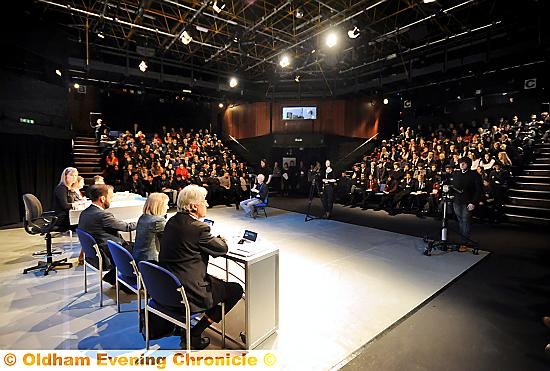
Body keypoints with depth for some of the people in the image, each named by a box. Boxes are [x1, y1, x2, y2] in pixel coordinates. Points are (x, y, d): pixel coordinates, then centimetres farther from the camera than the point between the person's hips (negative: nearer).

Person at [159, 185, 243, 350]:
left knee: (214, 279, 30)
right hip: (186, 293, -9)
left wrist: (214, 239, 11)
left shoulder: (172, 221, 3)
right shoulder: (199, 228, -21)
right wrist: (222, 239, 13)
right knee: (236, 290, 5)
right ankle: (194, 333, 7)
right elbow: (222, 249, -9)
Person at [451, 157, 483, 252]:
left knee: (466, 222, -3)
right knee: (460, 221, 7)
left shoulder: (474, 175, -2)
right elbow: (452, 186, 12)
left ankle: (464, 243, 1)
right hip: (457, 201, 4)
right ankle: (463, 240, 14)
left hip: (468, 203, -4)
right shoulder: (456, 174, 13)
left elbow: (479, 190, -6)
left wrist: (474, 202, -12)